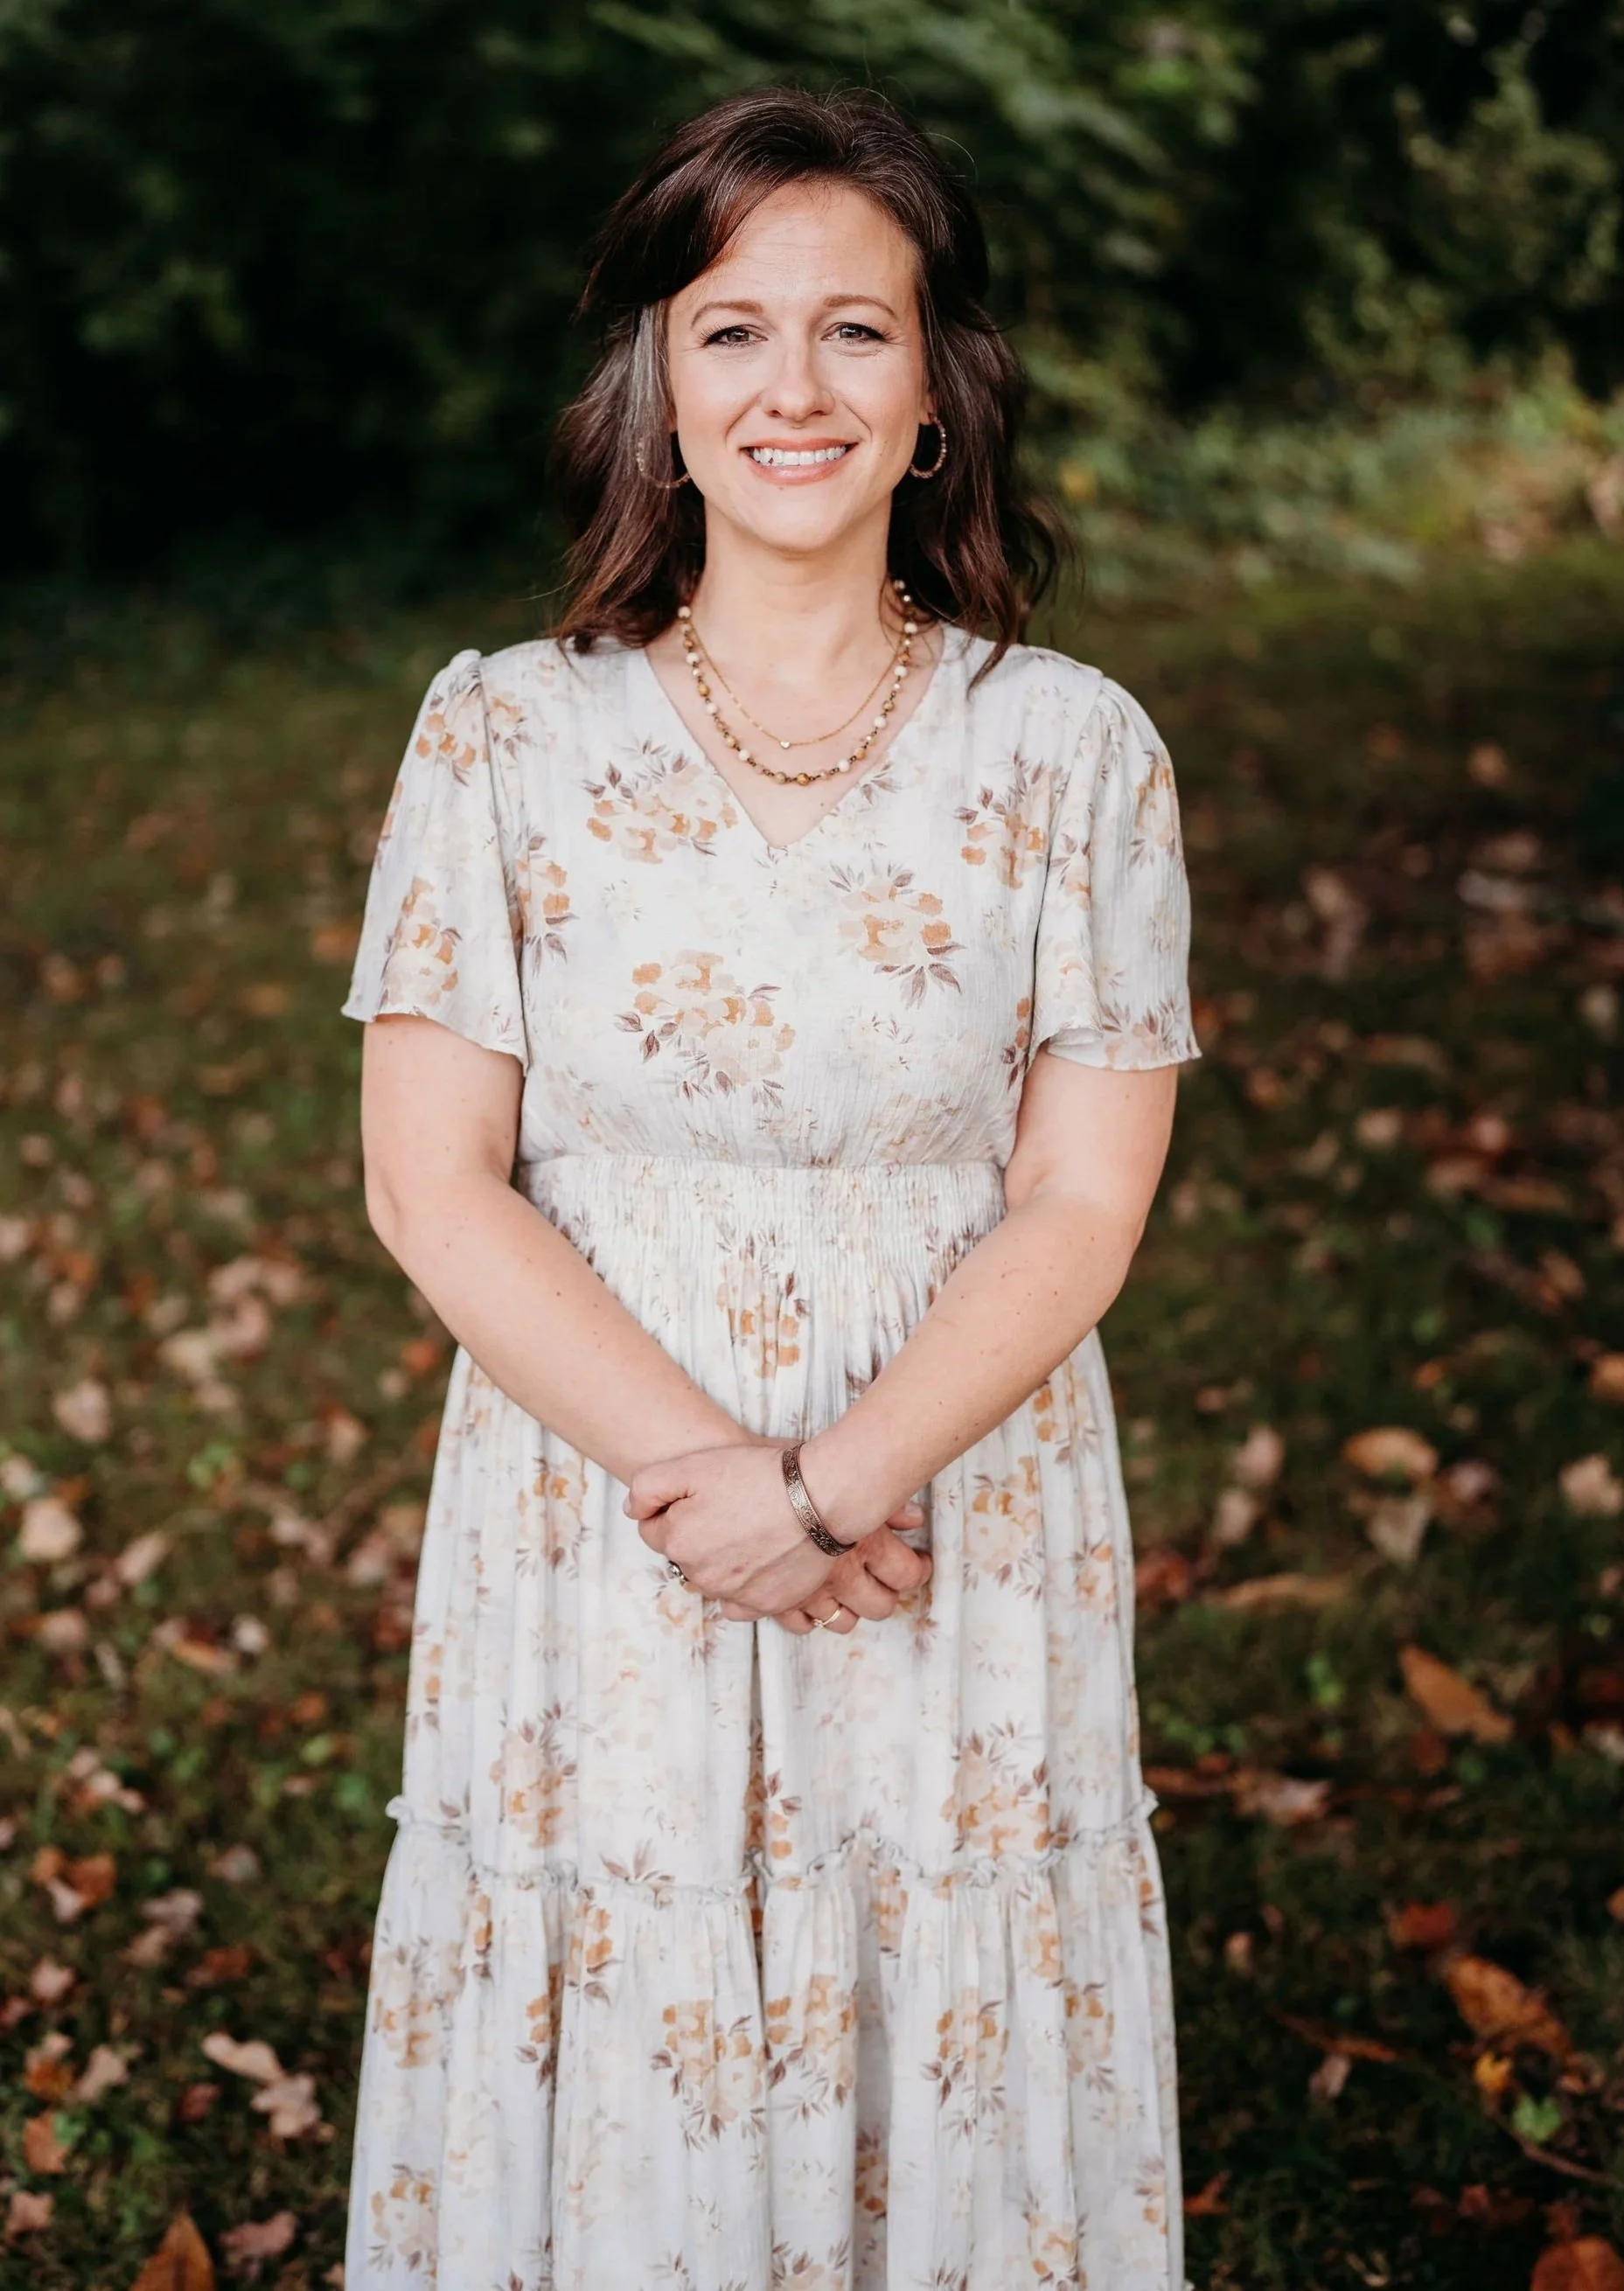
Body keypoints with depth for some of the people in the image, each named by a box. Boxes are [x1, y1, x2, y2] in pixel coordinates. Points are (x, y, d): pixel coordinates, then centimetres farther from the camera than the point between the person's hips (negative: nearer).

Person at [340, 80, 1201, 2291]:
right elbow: (430, 1188, -6)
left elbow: (1083, 1210, -6)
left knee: (946, 2109, 13)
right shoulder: (505, 736, -4)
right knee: (605, 2101, 13)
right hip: (589, 1559, 0)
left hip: (964, 1536, 0)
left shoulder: (1075, 752, -3)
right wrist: (703, 1471, -16)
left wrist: (829, 1489, -17)